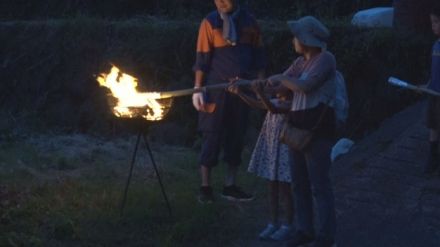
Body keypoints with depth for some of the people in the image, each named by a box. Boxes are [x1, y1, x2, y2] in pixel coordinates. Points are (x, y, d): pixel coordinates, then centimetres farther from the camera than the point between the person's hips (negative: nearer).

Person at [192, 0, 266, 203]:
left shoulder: (249, 21, 4)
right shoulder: (210, 22, -5)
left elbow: (257, 55, 10)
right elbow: (202, 58, -6)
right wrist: (198, 89, -10)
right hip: (217, 87, -3)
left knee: (236, 136, 8)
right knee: (212, 137, 0)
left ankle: (230, 186, 18)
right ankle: (205, 187, 9)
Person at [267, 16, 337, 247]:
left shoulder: (325, 59, -12)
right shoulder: (300, 62, 14)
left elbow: (304, 86, -21)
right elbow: (277, 83, 10)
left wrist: (282, 78, -4)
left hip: (318, 128, -9)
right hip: (298, 128, 9)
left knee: (319, 184, -3)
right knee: (300, 182, 14)